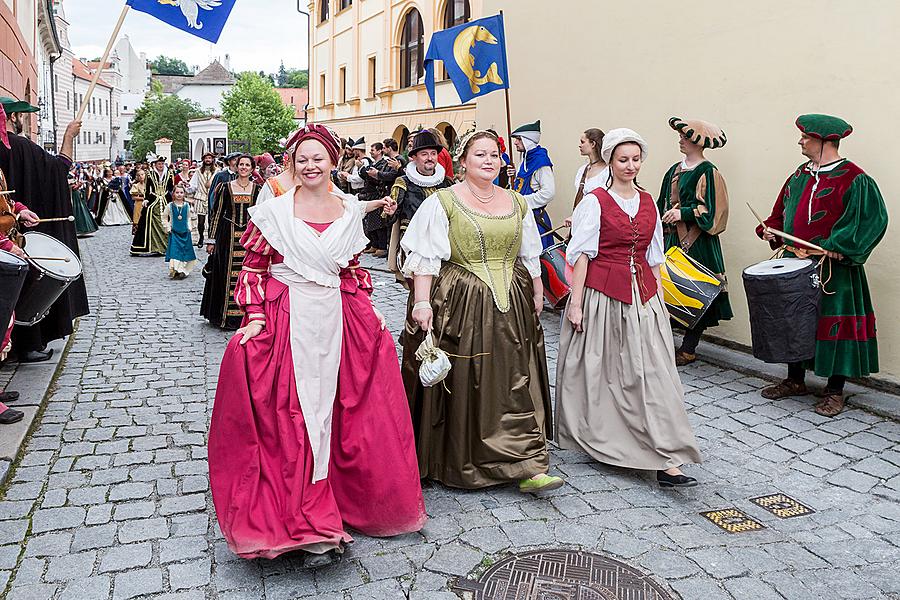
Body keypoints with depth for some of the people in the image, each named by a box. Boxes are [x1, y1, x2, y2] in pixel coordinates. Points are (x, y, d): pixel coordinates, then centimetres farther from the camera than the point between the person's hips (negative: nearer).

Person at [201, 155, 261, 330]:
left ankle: (245, 315, 11)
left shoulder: (257, 189, 5)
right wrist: (211, 240, 0)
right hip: (228, 235, -1)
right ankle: (225, 315, 9)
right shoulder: (226, 187, 2)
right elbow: (217, 214, 3)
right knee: (226, 274, 0)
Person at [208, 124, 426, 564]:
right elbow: (253, 267, 2)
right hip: (287, 320, -3)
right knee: (290, 417, -3)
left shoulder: (350, 211, 9)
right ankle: (312, 530, 5)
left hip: (337, 320, 4)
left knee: (341, 410, 5)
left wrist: (368, 310, 8)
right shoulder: (274, 211, -1)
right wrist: (256, 317, -8)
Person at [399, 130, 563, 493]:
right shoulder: (443, 202, -2)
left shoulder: (517, 203, 12)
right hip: (459, 306, -4)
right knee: (461, 385, 3)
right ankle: (457, 465, 22)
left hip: (511, 307, 4)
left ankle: (526, 468, 6)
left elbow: (530, 257, 19)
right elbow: (425, 256, -10)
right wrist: (422, 301, -19)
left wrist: (537, 295, 17)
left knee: (515, 386, 2)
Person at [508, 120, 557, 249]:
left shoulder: (541, 162, -14)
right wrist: (515, 176, 7)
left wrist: (522, 200, -17)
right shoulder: (526, 160, 14)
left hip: (534, 215, -9)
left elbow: (548, 193, -22)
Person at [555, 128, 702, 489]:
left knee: (652, 372, -2)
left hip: (643, 296, 4)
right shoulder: (595, 201, -3)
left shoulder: (648, 202, 12)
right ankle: (593, 438, 31)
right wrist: (576, 302, -11)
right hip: (602, 293, -4)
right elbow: (582, 254, -7)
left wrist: (657, 295, 13)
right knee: (599, 370, 7)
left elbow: (653, 256, 17)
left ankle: (666, 461, 0)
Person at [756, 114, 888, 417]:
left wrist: (837, 247, -23)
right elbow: (784, 211, 21)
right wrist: (771, 229, 3)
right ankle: (795, 380, 27)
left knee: (833, 321, -1)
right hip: (795, 263, 7)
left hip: (834, 267, -7)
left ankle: (835, 390, 12)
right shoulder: (799, 175, 11)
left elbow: (872, 220, -16)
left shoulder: (853, 179, -11)